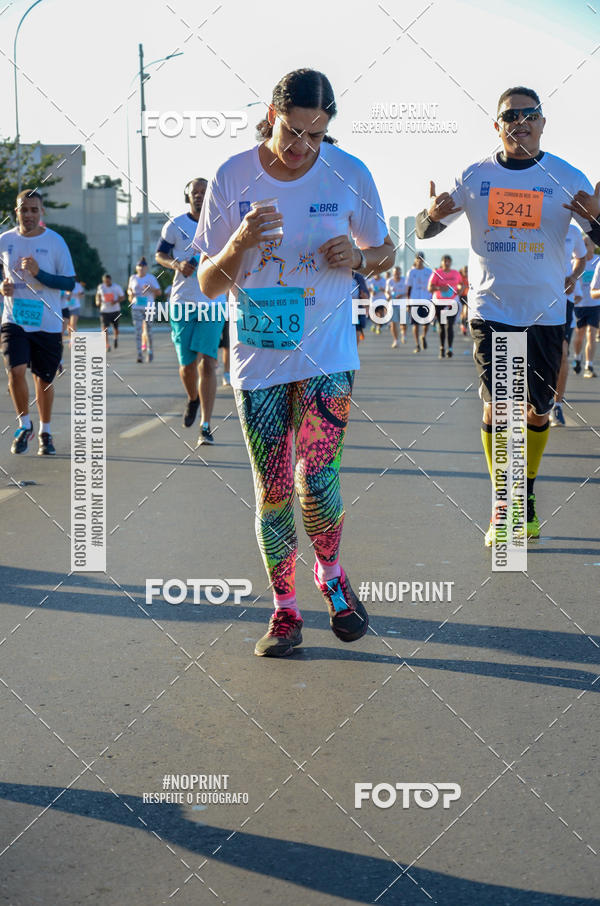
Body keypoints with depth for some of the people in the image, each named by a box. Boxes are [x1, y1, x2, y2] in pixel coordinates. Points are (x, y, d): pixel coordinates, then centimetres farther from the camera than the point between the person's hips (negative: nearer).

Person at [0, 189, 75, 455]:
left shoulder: (55, 242, -4)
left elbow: (70, 283, -5)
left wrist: (39, 273, -18)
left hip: (47, 323, -1)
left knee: (44, 379, 8)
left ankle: (45, 433, 27)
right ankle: (24, 426, 5)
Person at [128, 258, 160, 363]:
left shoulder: (151, 278, 2)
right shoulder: (133, 278, 8)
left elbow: (159, 292, 1)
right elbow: (129, 289, 23)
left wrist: (150, 288, -17)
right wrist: (130, 293, 0)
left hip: (149, 307, -1)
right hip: (136, 308, 1)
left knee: (148, 331, 3)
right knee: (138, 330, -8)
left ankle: (150, 350, 24)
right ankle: (139, 354, -11)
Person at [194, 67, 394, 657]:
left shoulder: (350, 174, -3)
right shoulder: (231, 179, -5)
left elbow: (385, 253, 11)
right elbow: (207, 284, -2)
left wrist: (358, 257, -13)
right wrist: (239, 244, -23)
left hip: (327, 354, 0)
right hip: (257, 357, 1)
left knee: (316, 481, -9)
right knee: (273, 491, 3)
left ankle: (331, 576, 20)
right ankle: (284, 609, 19)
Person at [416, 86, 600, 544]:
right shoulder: (476, 176, 1)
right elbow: (424, 231, 7)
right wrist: (433, 214, -17)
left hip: (545, 312, 1)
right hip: (491, 309, 0)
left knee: (539, 409, 8)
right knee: (497, 405, -6)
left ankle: (527, 498, 28)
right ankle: (501, 503, 8)